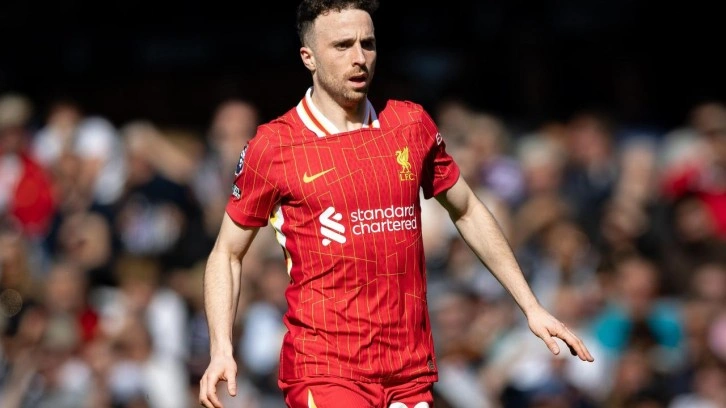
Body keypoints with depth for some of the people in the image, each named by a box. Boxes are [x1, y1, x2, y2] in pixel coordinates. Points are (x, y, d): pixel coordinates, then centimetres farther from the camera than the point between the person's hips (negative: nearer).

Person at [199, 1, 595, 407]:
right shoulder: (273, 147, -3)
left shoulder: (412, 124, 8)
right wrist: (222, 349, -7)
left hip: (412, 373, 4)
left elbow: (468, 212, 20)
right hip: (323, 371, -4)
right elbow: (227, 254, 6)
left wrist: (531, 307, 17)